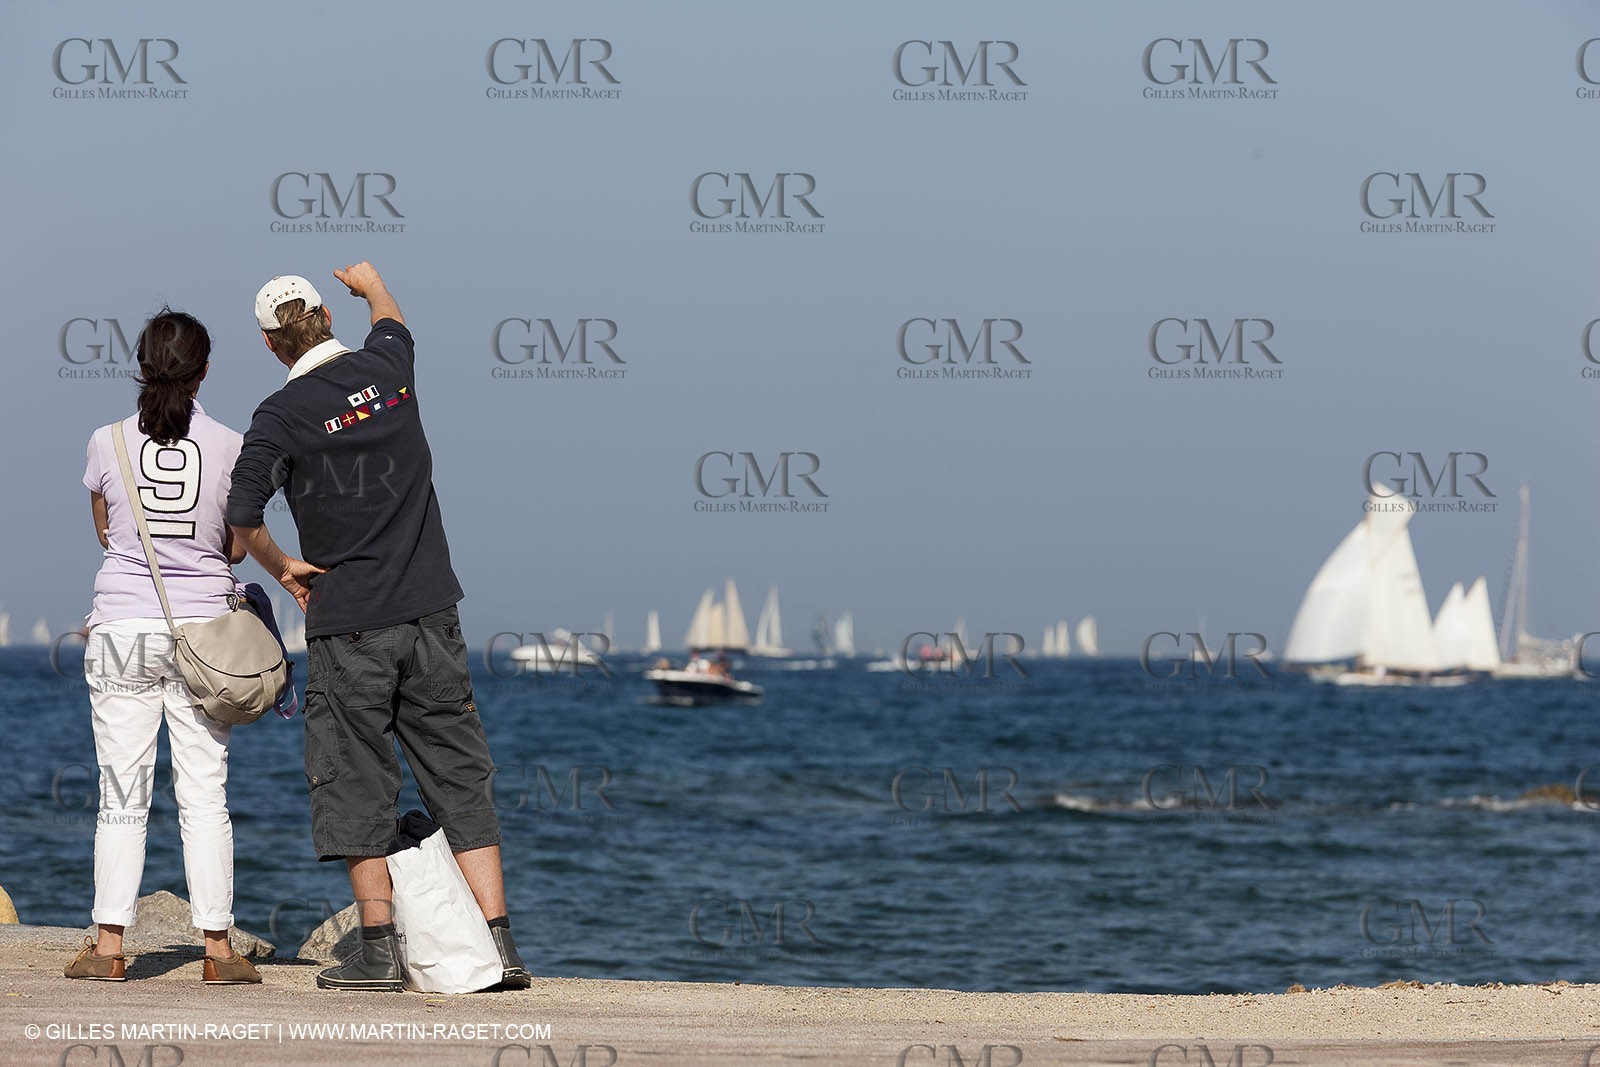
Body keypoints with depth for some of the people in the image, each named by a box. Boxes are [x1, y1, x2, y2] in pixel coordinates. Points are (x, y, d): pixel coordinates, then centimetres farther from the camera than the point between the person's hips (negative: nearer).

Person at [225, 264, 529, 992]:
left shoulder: (280, 417, -9)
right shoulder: (385, 368, 4)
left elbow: (242, 520, -11)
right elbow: (391, 322, 28)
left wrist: (283, 569, 8)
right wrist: (370, 283, 50)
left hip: (348, 625, -4)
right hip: (430, 612, 4)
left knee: (357, 783, 5)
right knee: (460, 778, 5)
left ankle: (380, 950, 5)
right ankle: (499, 944, 1)